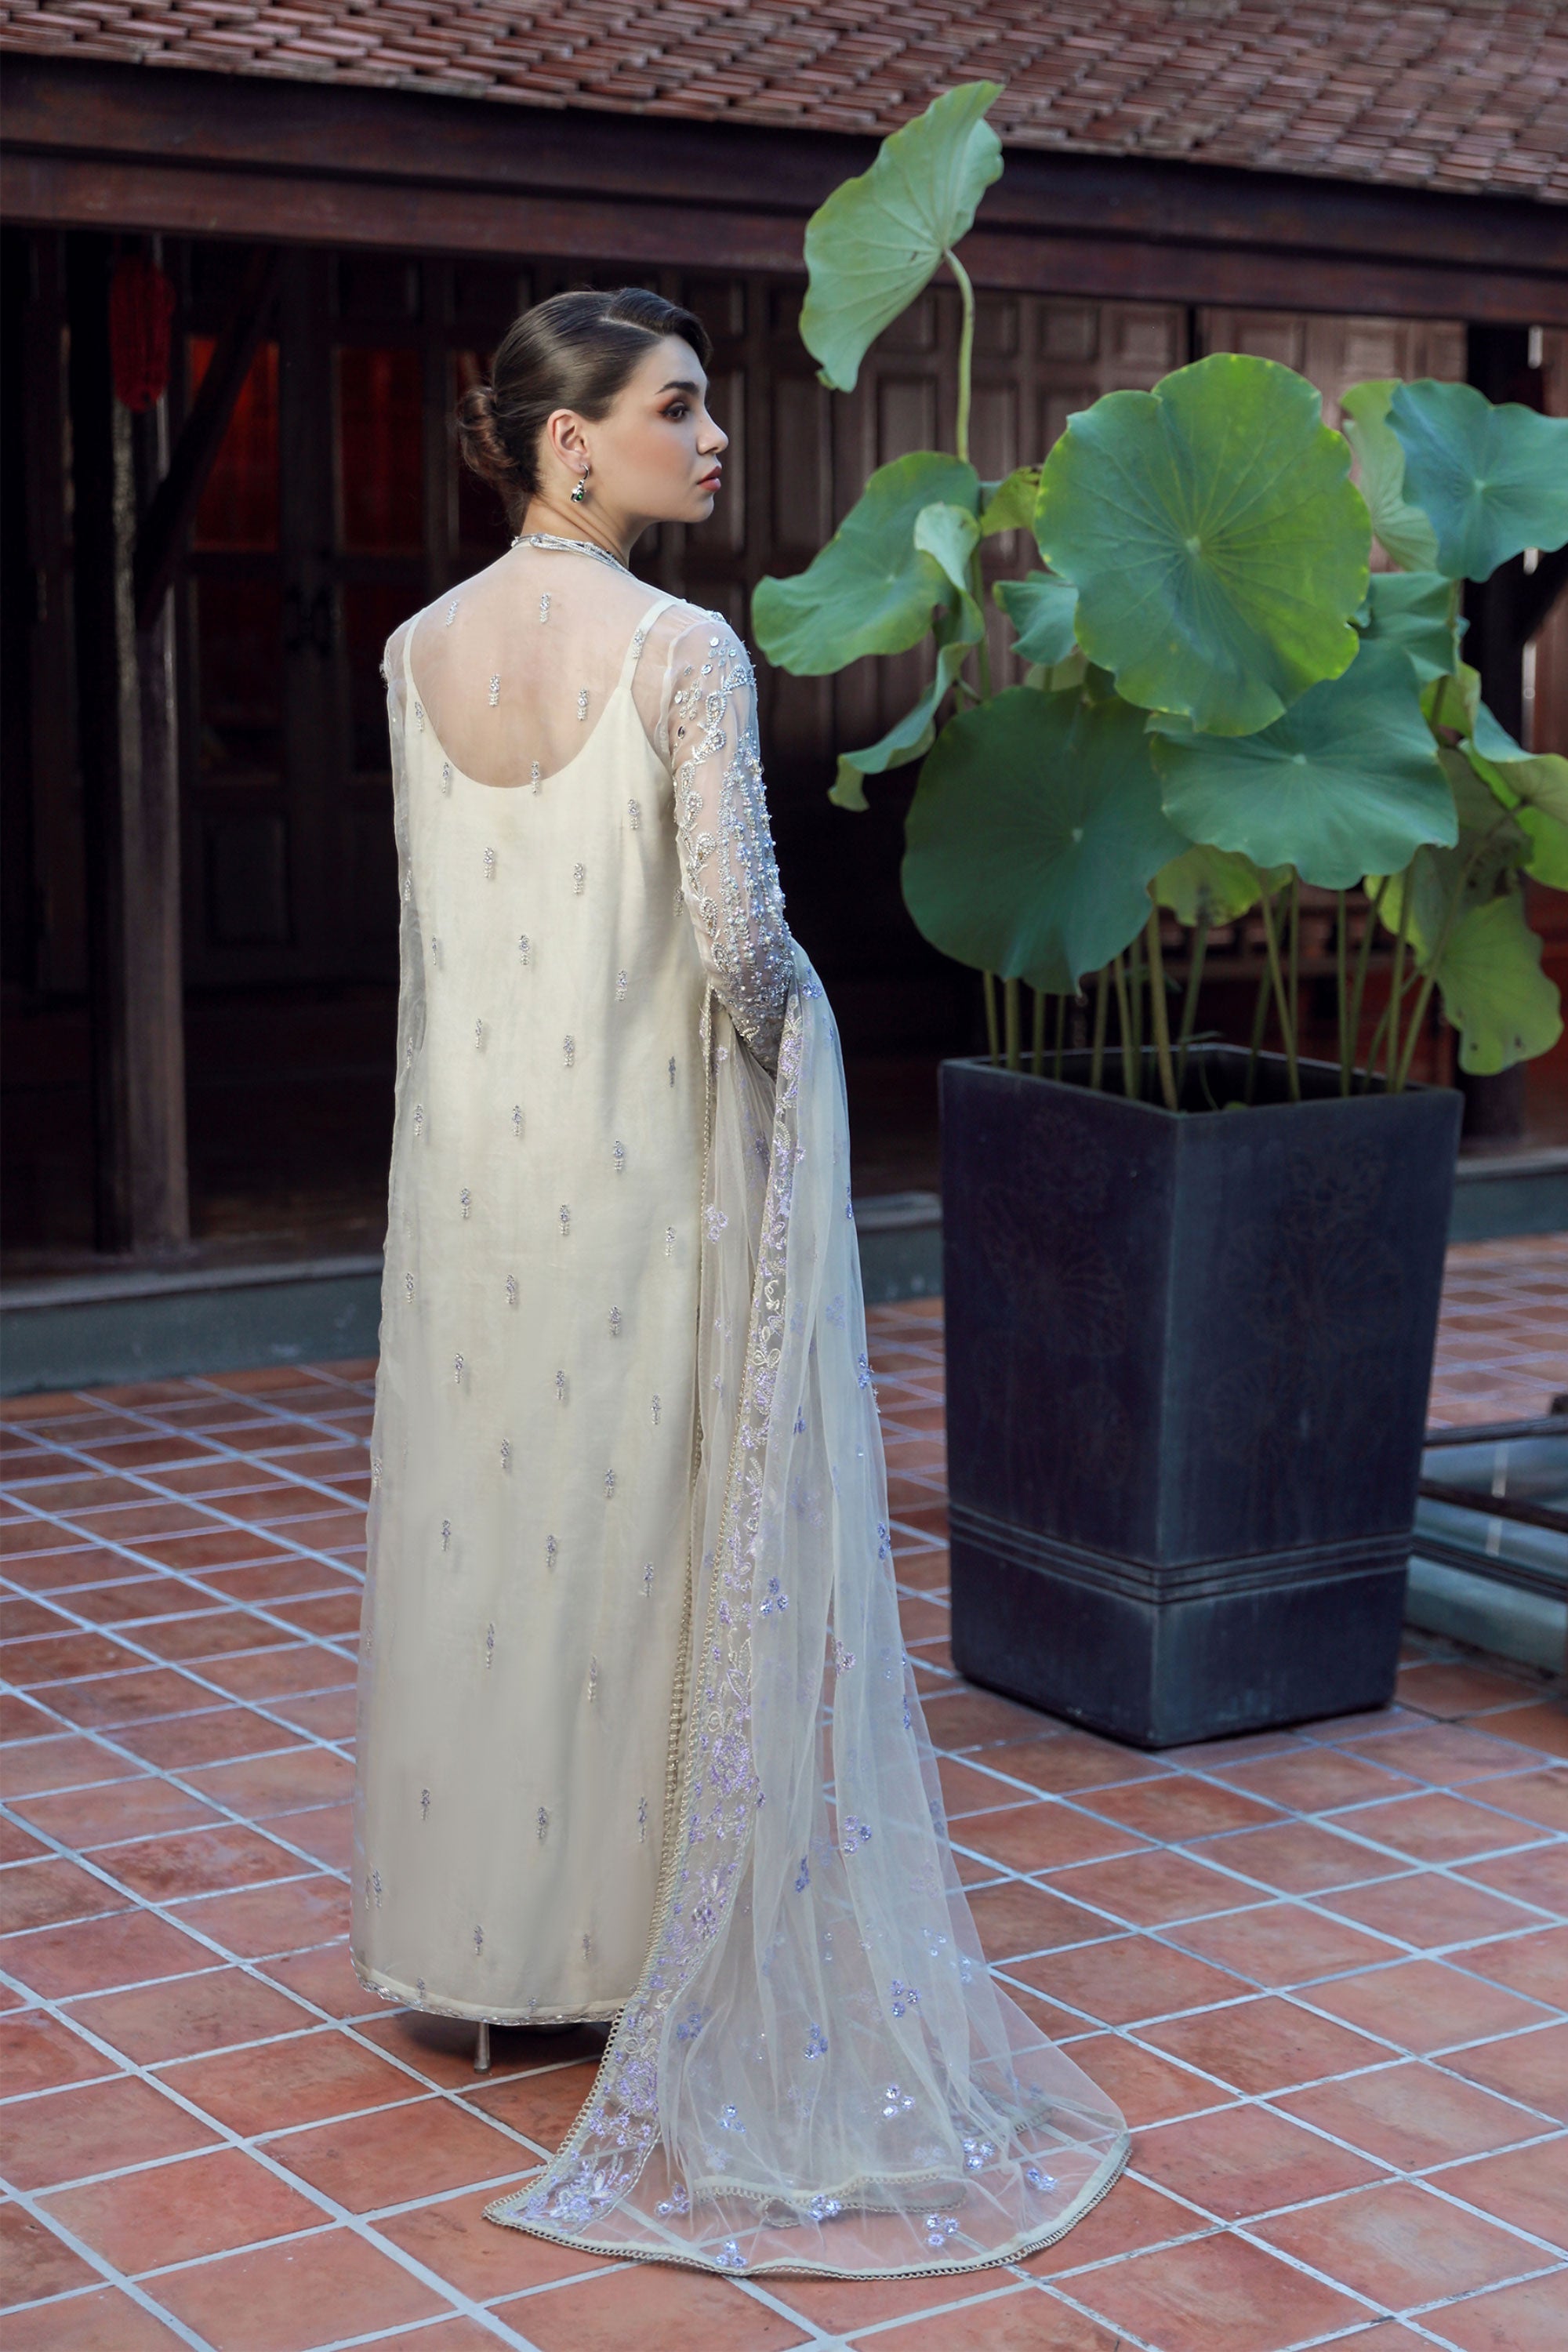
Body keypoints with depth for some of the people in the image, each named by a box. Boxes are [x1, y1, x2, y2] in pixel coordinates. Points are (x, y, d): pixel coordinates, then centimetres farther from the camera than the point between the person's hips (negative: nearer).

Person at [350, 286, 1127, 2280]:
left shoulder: (418, 654, 3)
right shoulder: (681, 651, -16)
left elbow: (444, 919, 10)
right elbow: (735, 933, -21)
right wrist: (789, 1022, -1)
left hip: (467, 1155, 6)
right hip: (641, 1163, -6)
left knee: (478, 1524, 14)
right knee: (658, 1541, 7)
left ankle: (485, 1939, 26)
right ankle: (650, 1946, 17)